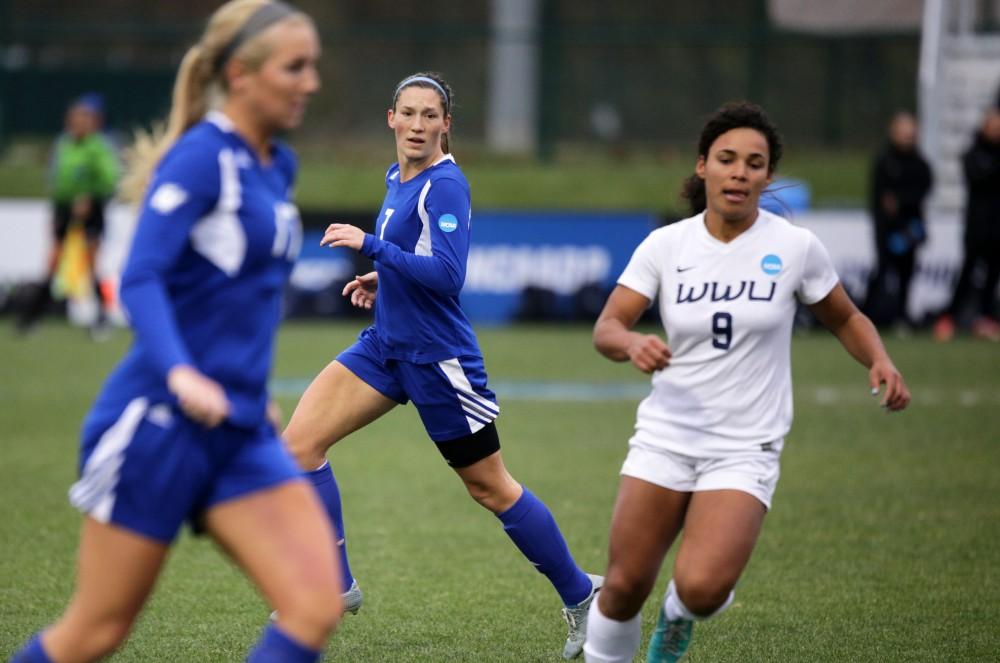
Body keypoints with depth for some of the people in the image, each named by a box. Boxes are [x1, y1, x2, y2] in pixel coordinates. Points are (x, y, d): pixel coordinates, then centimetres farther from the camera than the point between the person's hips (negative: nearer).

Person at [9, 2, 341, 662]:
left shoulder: (278, 167, 12)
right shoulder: (200, 156, -13)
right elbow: (141, 279, -24)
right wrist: (180, 375, -39)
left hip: (242, 434, 7)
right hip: (157, 423, -7)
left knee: (316, 607, -10)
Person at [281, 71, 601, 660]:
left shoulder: (445, 185, -17)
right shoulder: (397, 177, 9)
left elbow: (447, 275, -28)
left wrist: (371, 246, -26)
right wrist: (384, 280, 11)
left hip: (437, 357, -8)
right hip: (385, 345, 8)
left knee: (489, 488, 2)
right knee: (300, 441, -6)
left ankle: (581, 594, 18)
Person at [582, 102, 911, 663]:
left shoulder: (796, 247, -4)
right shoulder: (665, 244, -1)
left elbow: (846, 318, 11)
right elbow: (607, 328, -4)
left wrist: (881, 361, -9)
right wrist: (632, 343, -27)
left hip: (745, 450, -2)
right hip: (665, 438, 2)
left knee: (702, 587, -21)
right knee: (624, 588, -2)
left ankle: (680, 617, 15)